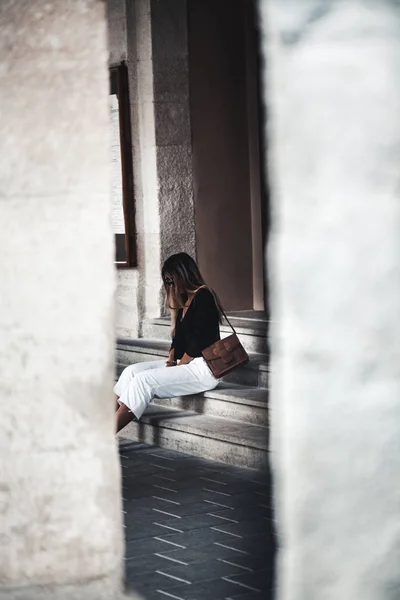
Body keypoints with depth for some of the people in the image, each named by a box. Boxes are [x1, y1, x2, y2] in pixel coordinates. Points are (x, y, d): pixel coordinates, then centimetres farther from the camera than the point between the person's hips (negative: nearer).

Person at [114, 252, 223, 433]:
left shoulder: (203, 297, -11)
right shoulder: (185, 301, 18)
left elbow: (198, 343, -17)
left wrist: (176, 368, -12)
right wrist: (171, 362, 0)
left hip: (203, 369, -10)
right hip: (184, 363, 10)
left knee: (143, 380, -22)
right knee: (132, 371, -5)